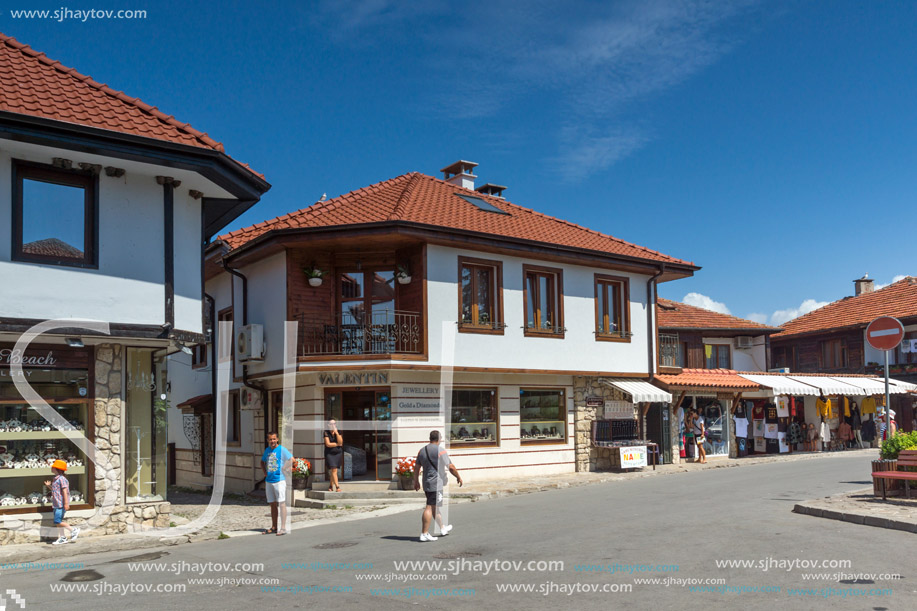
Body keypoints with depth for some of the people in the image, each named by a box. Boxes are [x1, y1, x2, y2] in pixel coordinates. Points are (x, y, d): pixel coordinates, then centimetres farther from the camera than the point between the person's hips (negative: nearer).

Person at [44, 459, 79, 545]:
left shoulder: (61, 479, -14)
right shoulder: (55, 479, 15)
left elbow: (65, 491, -19)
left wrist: (66, 503, -22)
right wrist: (49, 486, 12)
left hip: (61, 505, -10)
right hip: (56, 505, 10)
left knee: (58, 522, -13)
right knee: (58, 522, 11)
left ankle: (74, 530, 0)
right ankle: (63, 538, 18)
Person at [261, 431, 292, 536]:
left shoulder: (281, 449, -6)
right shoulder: (267, 450, 12)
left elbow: (291, 459, -10)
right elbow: (262, 462, 27)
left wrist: (284, 468, -7)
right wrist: (265, 472, 12)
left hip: (279, 480, -6)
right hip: (268, 480, 6)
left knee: (281, 503, -8)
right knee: (273, 504, 12)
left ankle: (283, 528, -7)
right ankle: (273, 527, 19)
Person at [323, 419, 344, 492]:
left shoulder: (338, 432, 3)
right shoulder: (326, 433, -6)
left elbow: (340, 442, -10)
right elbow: (328, 444, -12)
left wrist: (336, 433, -16)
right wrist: (337, 444, -6)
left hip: (338, 453, 3)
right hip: (330, 453, -3)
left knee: (332, 471, 7)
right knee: (334, 470, -12)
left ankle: (330, 486, 20)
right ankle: (337, 486, -14)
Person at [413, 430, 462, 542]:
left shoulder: (422, 451, 9)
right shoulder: (440, 451, -11)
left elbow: (416, 468, 15)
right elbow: (451, 467, -7)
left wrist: (416, 482, 25)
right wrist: (459, 477, 7)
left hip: (426, 483, 8)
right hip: (437, 483, -8)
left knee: (435, 507, 18)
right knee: (431, 507, -8)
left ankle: (443, 528, 33)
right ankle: (424, 534, -10)